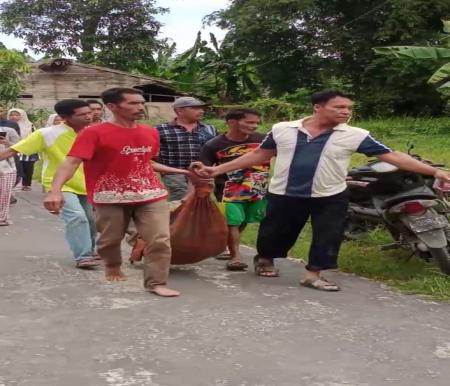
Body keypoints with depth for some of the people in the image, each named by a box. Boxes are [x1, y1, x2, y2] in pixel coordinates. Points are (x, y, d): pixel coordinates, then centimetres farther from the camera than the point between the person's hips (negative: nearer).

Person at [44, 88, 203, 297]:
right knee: (110, 240, 15)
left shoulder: (150, 132, 7)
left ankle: (156, 283, 4)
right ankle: (112, 266, 45)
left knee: (160, 240, -6)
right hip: (111, 198, -3)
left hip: (151, 195, 3)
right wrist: (55, 191, -35)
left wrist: (182, 172, 18)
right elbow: (71, 162, -20)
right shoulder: (94, 133, -12)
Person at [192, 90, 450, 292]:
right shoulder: (282, 130, -6)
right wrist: (217, 170, 3)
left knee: (328, 237, 2)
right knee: (275, 232, 13)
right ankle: (264, 259, 41)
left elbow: (392, 156, -11)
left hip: (330, 197, 0)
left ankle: (314, 275, 21)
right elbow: (259, 155, 4)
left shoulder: (355, 135, -9)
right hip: (284, 194, 0)